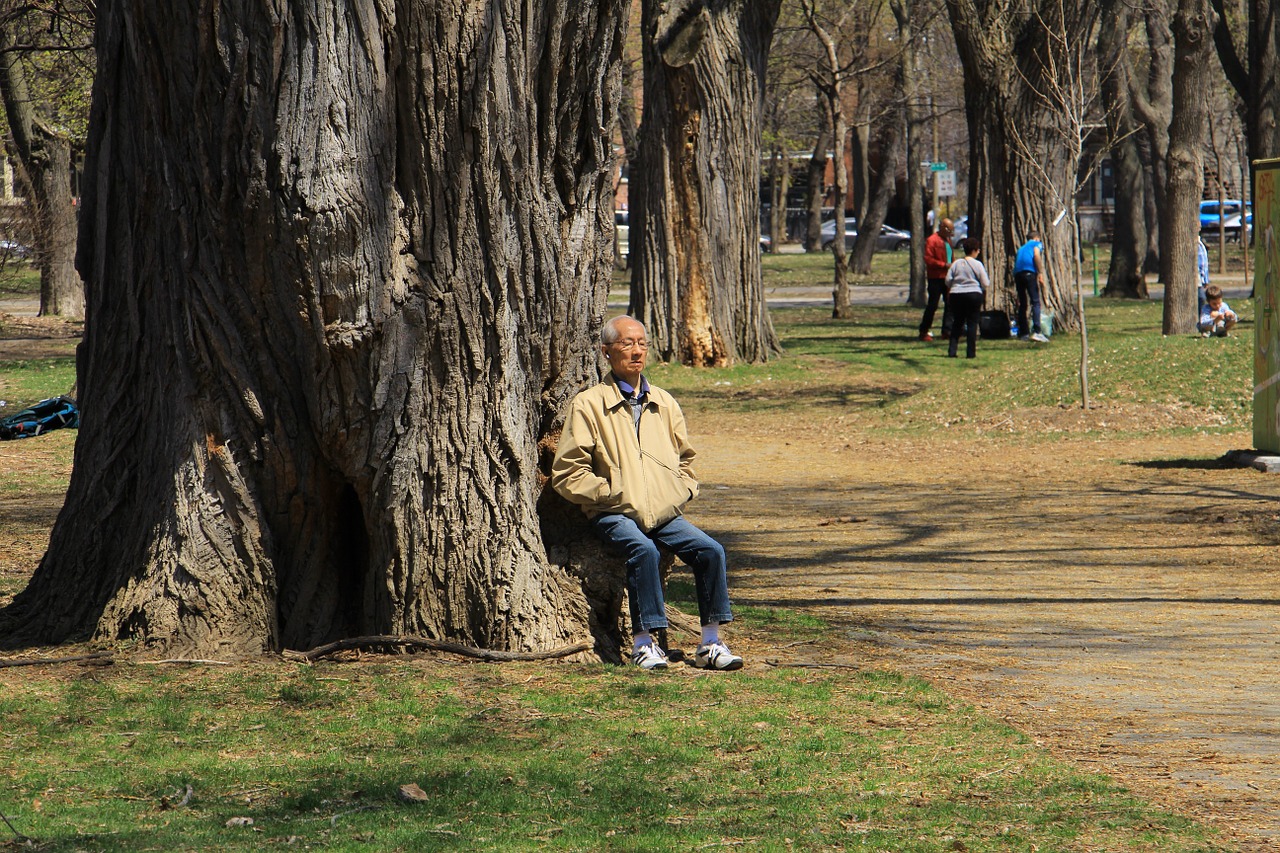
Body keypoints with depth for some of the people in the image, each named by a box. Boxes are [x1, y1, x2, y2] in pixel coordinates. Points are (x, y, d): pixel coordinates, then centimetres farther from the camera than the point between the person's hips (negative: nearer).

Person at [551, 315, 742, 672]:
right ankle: (643, 642, -30)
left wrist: (682, 492, 10)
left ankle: (711, 642, -14)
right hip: (615, 515, -5)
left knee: (710, 550, -19)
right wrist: (611, 493, -8)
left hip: (665, 513, 5)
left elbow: (685, 459, 30)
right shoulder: (589, 405, 3)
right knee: (643, 549, -35)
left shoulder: (664, 404, 18)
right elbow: (567, 473, 0)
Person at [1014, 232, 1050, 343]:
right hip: (1029, 272, -6)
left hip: (1017, 274, 6)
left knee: (1022, 304, 13)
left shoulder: (1021, 248, 33)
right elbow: (1036, 255, -5)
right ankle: (1037, 331, -22)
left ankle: (1023, 333, 12)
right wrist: (1040, 274, -12)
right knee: (1035, 302, -10)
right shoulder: (1037, 243, 16)